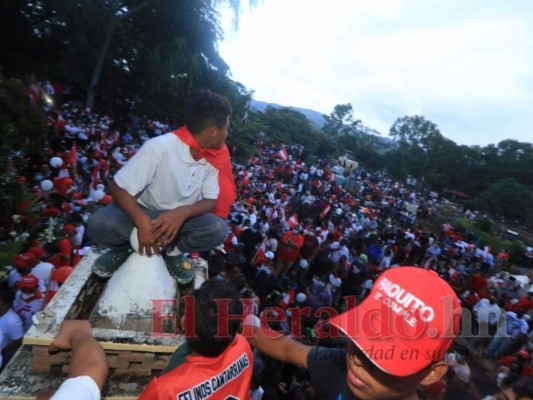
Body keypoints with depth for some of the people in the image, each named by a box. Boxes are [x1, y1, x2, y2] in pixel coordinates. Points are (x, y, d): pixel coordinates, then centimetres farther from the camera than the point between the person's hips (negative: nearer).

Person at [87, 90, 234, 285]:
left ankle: (173, 250, 2)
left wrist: (183, 212, -34)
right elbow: (117, 187, -23)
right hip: (144, 212, -2)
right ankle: (124, 248, 4)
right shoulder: (160, 147, -27)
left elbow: (211, 201, -12)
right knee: (98, 225, -31)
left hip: (181, 217, 3)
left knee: (218, 230, -26)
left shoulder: (213, 157, -12)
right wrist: (142, 222, -40)